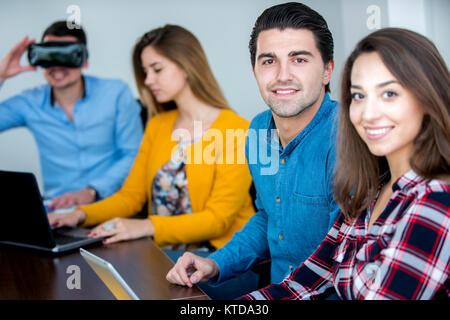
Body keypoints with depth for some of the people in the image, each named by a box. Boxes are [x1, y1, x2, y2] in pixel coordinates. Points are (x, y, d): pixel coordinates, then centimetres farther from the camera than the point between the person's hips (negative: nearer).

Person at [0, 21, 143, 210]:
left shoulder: (116, 93, 0)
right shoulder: (30, 103, 4)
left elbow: (134, 155, -2)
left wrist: (92, 191, -14)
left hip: (112, 202, -3)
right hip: (56, 207, 3)